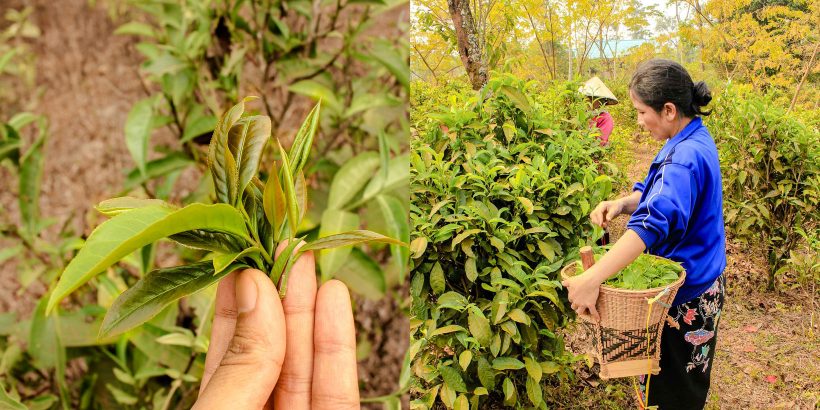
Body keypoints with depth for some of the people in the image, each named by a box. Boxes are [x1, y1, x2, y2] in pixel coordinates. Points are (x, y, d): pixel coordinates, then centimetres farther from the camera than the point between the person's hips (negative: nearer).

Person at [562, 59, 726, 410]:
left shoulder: (685, 157, -29)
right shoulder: (694, 140, 3)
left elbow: (654, 222, -43)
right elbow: (659, 195, 9)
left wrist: (592, 278, -51)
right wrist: (622, 203, -13)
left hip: (685, 295, -9)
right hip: (698, 281, 9)